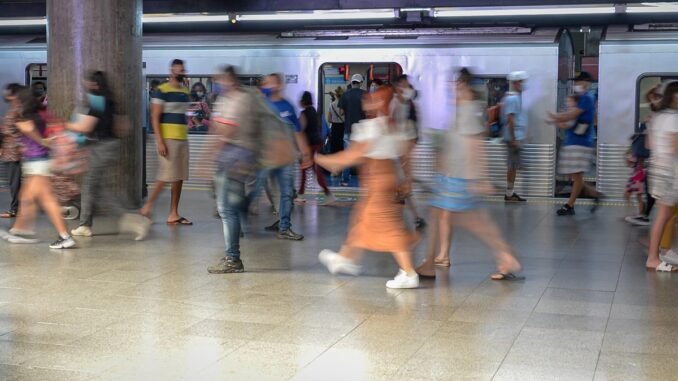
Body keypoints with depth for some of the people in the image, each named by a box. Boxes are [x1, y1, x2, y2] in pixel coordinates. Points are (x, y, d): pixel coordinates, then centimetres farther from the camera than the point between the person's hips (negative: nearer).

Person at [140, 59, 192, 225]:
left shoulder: (185, 91, 14)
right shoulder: (162, 90, -8)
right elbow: (155, 117, -12)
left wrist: (185, 137, 17)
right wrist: (160, 141, -18)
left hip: (182, 139, 7)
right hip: (168, 138, -7)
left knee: (179, 178, 5)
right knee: (166, 177, -9)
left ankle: (173, 214, 10)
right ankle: (147, 207, 4)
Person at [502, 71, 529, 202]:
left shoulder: (516, 97, 17)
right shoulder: (512, 98, -14)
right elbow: (510, 119, -19)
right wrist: (513, 140, -21)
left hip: (517, 137, 10)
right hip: (514, 136, -10)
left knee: (514, 166, 11)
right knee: (513, 166, -5)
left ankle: (511, 193, 15)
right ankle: (509, 194, 0)